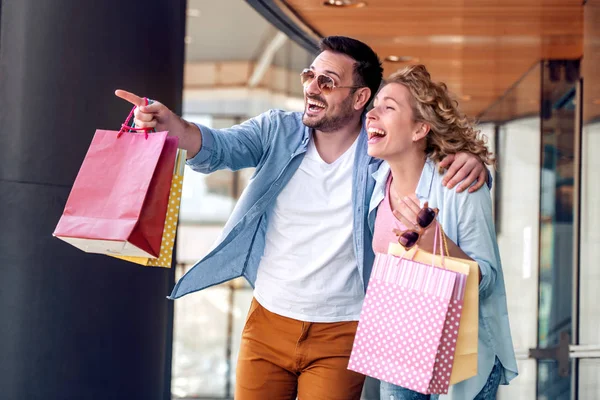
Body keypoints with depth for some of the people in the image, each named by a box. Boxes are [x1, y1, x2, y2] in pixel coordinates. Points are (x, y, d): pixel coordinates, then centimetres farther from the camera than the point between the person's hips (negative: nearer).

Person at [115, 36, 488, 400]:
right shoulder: (278, 131, -3)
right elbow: (219, 147, -17)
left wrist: (470, 160, -27)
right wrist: (169, 123, -38)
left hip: (340, 336, -2)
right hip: (267, 323, 2)